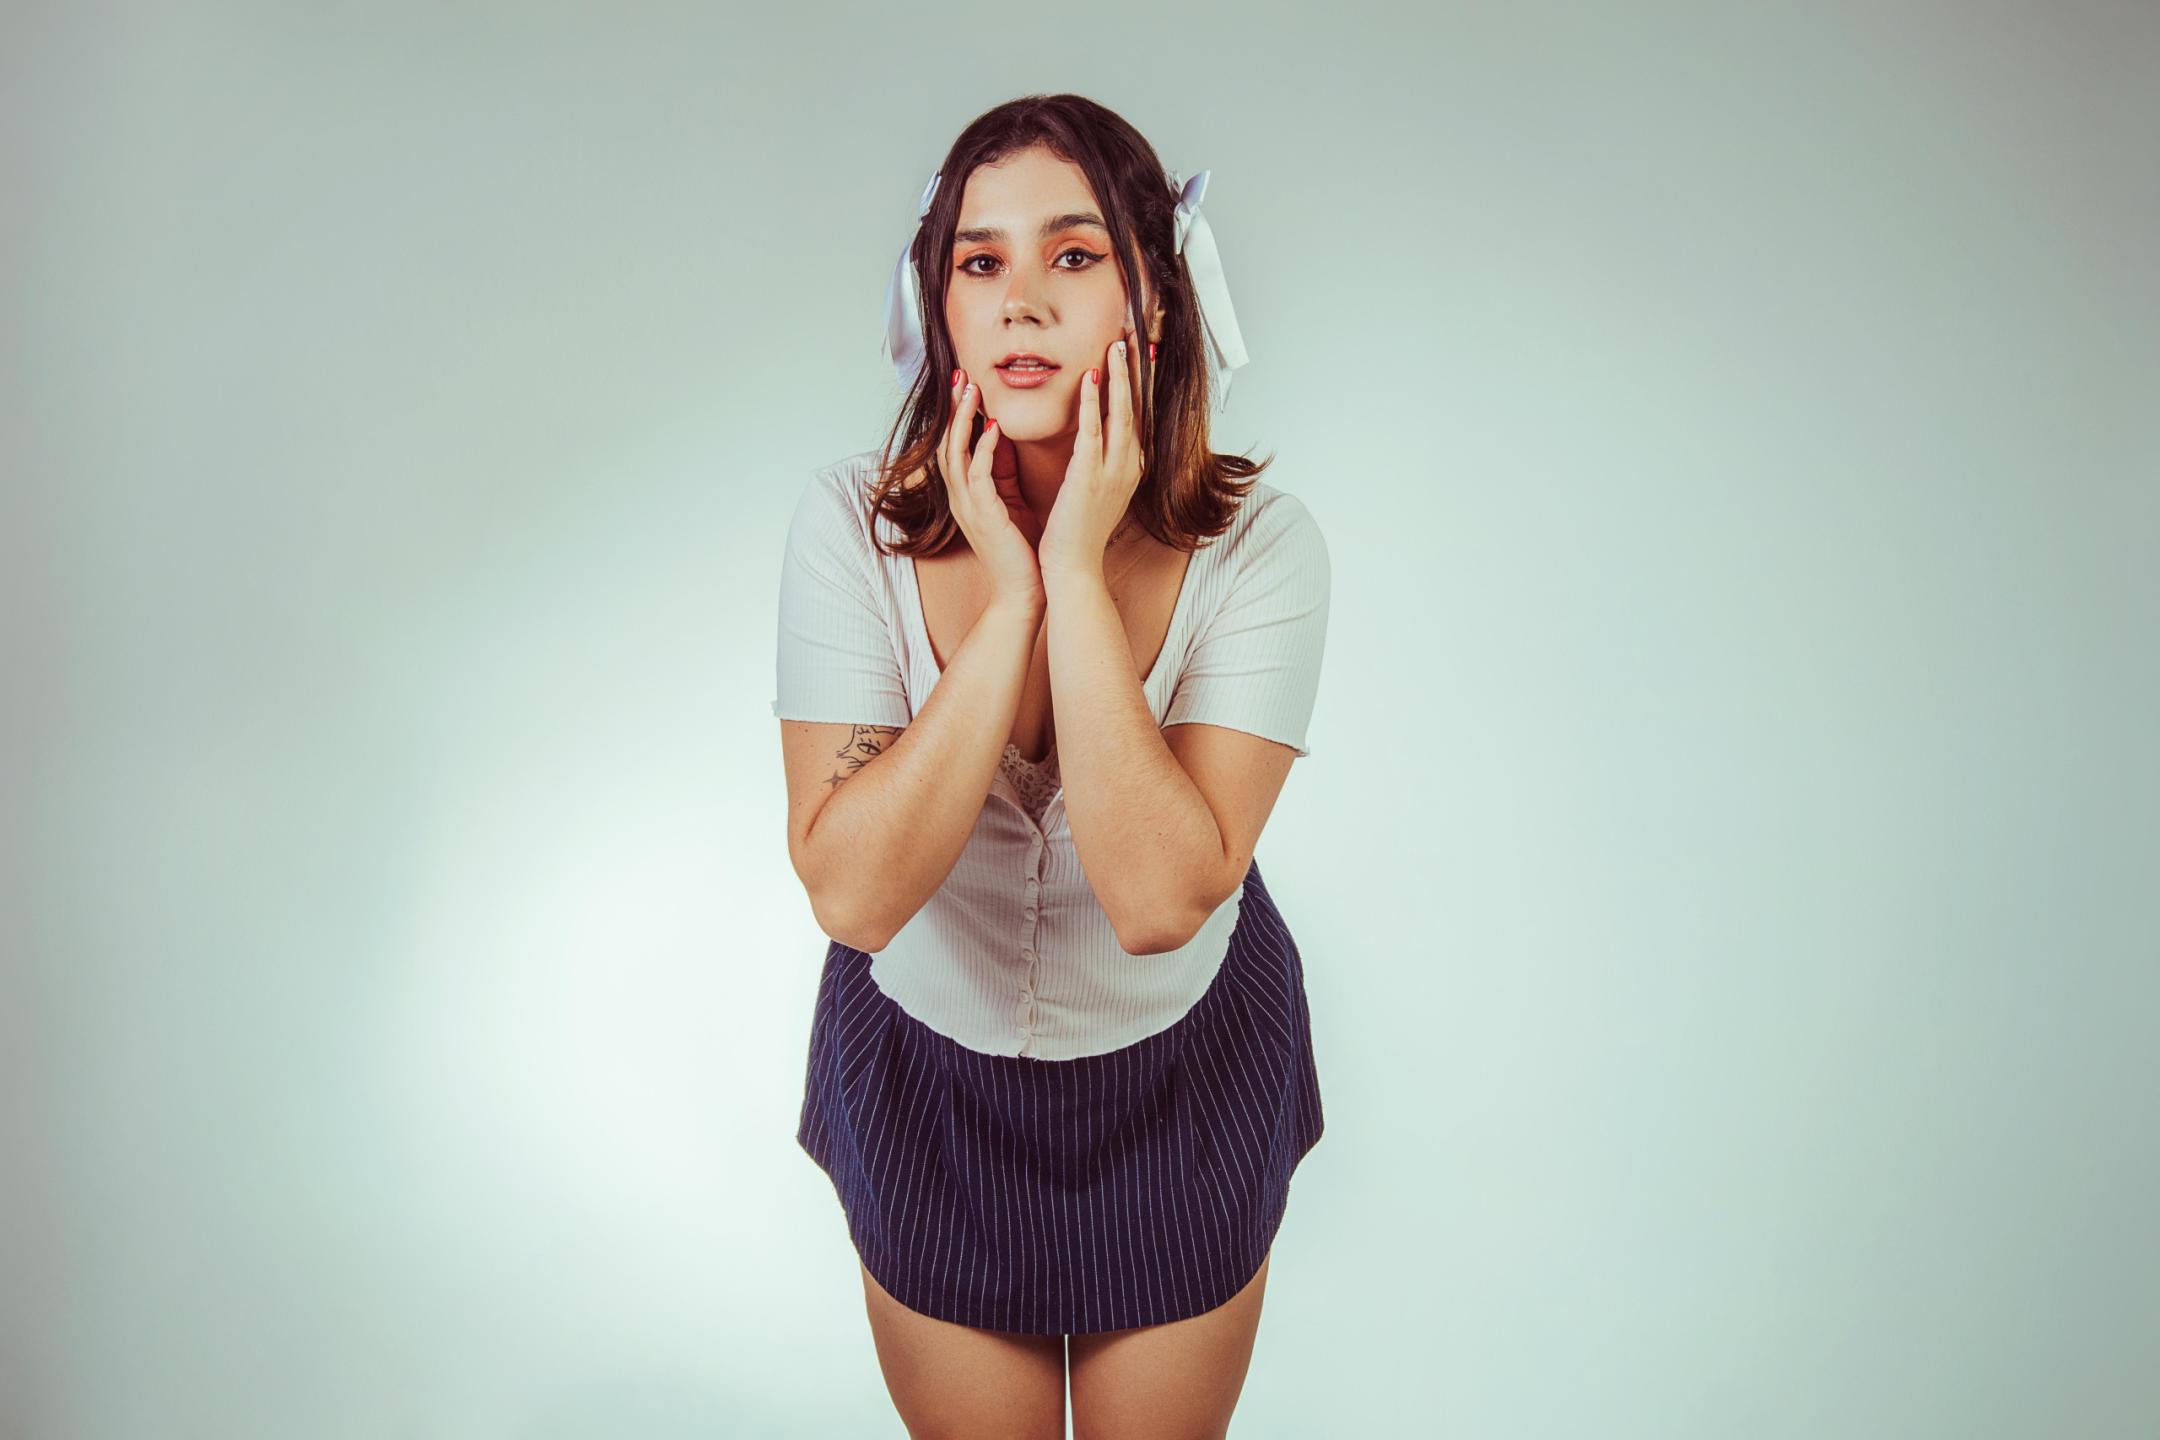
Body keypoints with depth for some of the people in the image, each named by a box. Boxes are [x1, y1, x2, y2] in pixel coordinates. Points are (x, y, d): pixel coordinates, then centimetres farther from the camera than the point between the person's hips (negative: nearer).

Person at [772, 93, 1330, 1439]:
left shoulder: (1258, 545, -23)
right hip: (928, 1070, 1)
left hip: (1183, 1075, 0)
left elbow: (1159, 898, -33)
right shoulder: (853, 524, -20)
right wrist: (1007, 594, -33)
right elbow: (853, 893, -29)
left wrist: (1075, 571, -34)